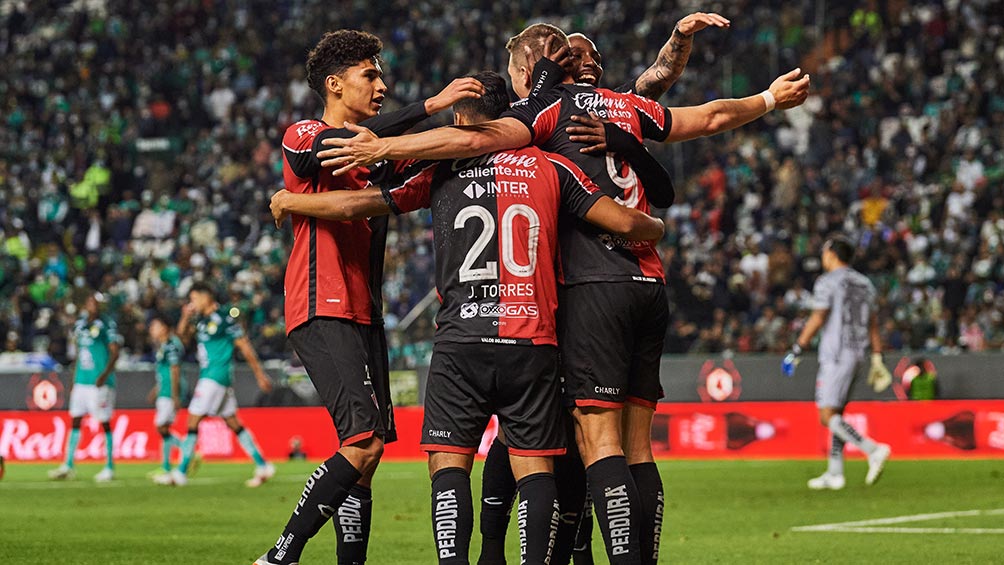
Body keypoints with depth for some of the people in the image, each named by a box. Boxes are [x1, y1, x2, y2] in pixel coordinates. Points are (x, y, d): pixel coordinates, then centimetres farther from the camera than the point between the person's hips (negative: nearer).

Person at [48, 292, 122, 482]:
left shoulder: (107, 324, -7)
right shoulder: (80, 324, 12)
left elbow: (115, 352, -12)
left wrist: (105, 374, -24)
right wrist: (74, 379, 19)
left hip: (100, 383, -6)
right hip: (81, 381, 6)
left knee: (105, 423, -2)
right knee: (75, 421, 6)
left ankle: (109, 468, 5)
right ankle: (68, 466, 10)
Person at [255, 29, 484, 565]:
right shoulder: (304, 136, -3)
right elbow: (342, 144, -24)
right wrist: (429, 106, -30)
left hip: (364, 315, 9)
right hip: (322, 313, -9)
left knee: (365, 450, 3)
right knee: (364, 441, -19)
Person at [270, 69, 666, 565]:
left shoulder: (442, 170, 8)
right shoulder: (549, 168, 10)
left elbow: (352, 206, 8)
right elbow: (624, 222, 5)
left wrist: (288, 202, 25)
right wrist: (656, 228, 29)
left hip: (461, 339, -1)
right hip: (533, 340, 1)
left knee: (449, 463, 2)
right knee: (534, 465, 3)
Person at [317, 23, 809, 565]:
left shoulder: (547, 109, 0)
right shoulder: (627, 107, 19)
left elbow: (477, 139, -17)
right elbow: (711, 117, 33)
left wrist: (383, 148, -18)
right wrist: (769, 99, 51)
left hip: (594, 285, -7)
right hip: (649, 284, 7)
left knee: (598, 437, -11)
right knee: (637, 444, 8)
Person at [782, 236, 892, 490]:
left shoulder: (828, 281, -7)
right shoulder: (864, 283, 16)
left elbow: (817, 319, -13)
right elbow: (873, 323, 15)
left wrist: (797, 349, -9)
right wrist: (877, 357, 17)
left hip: (835, 353, -8)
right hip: (856, 354, 8)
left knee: (828, 416, -10)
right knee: (836, 413, 13)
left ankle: (873, 450, -26)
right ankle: (834, 473, 11)